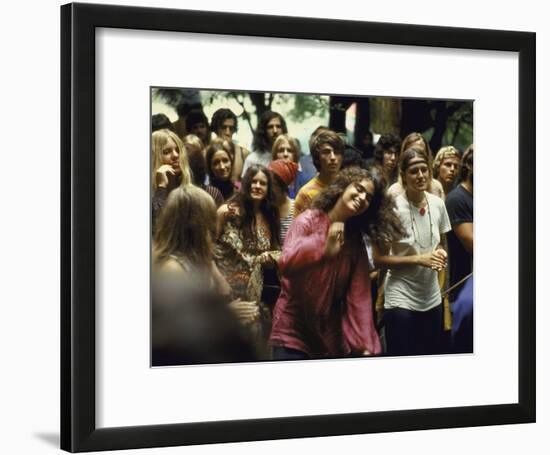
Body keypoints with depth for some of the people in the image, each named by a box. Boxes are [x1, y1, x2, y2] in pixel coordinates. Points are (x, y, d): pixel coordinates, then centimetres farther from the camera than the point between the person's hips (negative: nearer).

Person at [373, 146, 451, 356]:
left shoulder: (437, 204, 0)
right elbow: (378, 259, -14)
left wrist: (441, 254, -6)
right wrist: (418, 259, -21)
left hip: (432, 299, 5)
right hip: (401, 301, -5)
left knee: (433, 353, 13)